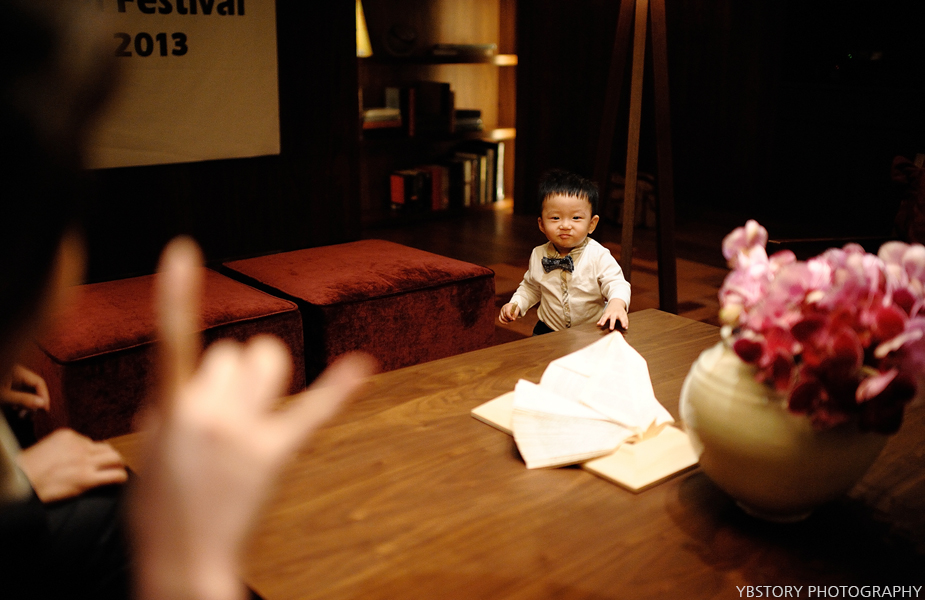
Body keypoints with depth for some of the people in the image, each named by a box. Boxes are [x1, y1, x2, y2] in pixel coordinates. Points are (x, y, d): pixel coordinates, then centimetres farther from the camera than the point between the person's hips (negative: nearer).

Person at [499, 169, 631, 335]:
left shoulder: (598, 256, -11)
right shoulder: (538, 256, 2)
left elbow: (616, 284, -16)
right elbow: (530, 287, 19)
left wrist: (617, 303, -37)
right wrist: (515, 304, 2)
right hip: (550, 332, 3)